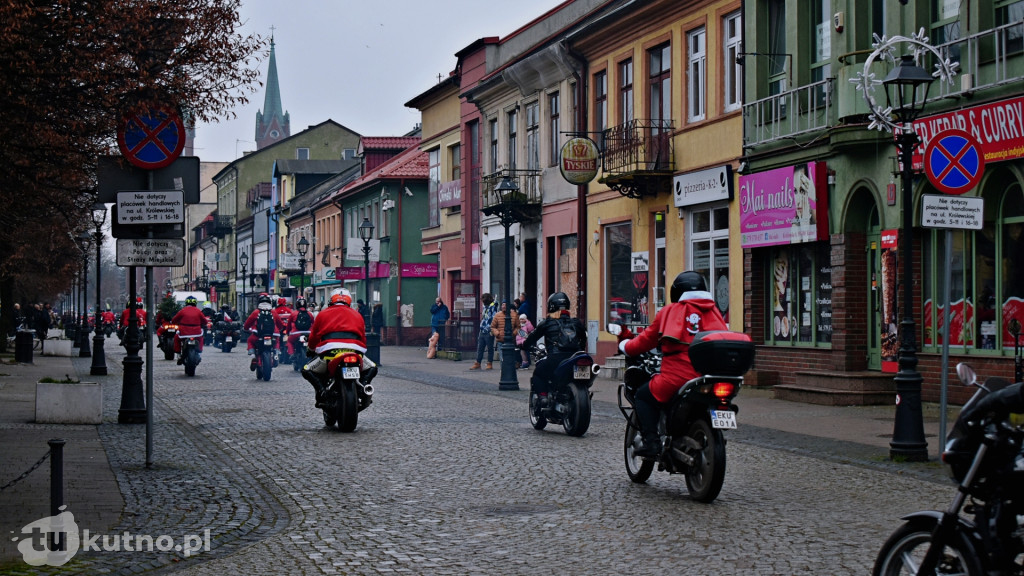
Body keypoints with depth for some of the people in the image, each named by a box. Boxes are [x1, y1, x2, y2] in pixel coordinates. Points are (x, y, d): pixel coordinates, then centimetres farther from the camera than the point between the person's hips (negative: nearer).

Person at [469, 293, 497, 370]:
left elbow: (494, 318, -15)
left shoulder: (493, 307, -9)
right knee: (480, 348, 10)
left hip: (489, 332, -8)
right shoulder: (485, 307, 16)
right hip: (482, 331, 8)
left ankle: (490, 364, 8)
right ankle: (477, 363, 15)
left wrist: (492, 329, -20)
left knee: (490, 348, 1)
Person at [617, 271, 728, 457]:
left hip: (678, 377, -3)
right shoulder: (714, 312, 16)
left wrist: (625, 345, 37)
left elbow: (646, 340, 17)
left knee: (643, 396, 18)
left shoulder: (670, 311, 10)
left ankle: (651, 440, 0)